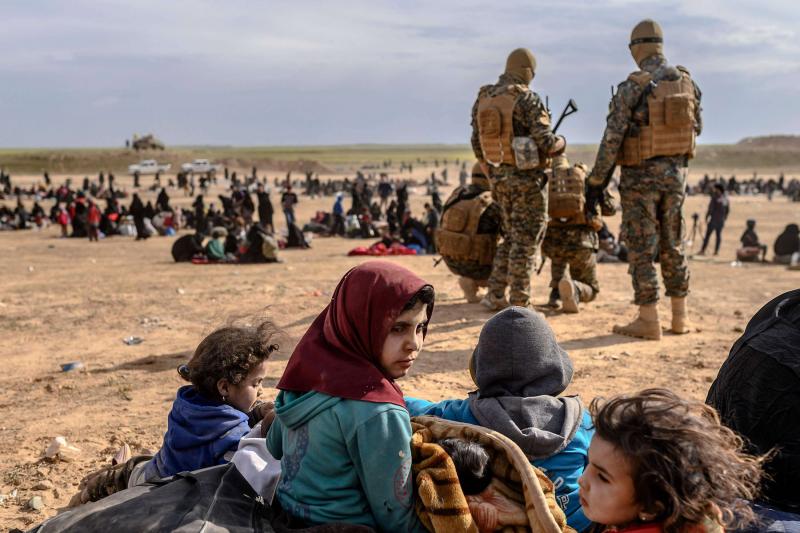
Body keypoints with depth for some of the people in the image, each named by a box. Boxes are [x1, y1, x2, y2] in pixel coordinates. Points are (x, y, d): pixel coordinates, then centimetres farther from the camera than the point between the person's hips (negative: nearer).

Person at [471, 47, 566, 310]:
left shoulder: (483, 100, 6)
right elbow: (545, 142, -18)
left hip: (500, 177, 7)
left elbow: (477, 144, 11)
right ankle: (519, 304, 5)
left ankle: (495, 295, 17)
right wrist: (561, 142, 4)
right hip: (527, 178, -6)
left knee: (512, 236, 19)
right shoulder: (528, 99, -14)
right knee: (526, 240, 2)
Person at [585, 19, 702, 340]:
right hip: (675, 172, 5)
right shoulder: (687, 82, 4)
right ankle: (680, 316, 20)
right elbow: (696, 128, 15)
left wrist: (596, 182, -12)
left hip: (640, 175, -5)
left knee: (641, 247, 1)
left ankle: (648, 320, 3)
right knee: (673, 245, 14)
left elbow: (611, 140, -18)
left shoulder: (631, 88, -14)